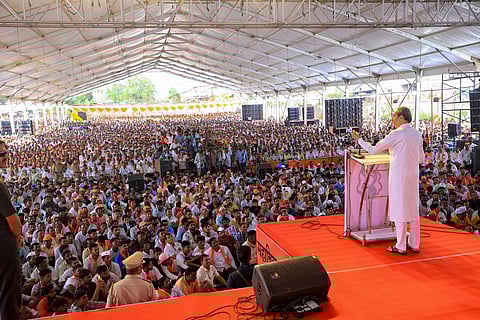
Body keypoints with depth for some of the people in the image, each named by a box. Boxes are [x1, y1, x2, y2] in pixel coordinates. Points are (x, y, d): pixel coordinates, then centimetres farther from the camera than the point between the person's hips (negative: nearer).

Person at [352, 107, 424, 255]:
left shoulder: (396, 134, -12)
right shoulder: (417, 134, 7)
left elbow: (373, 150, -7)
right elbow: (421, 159, 13)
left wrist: (359, 139, 5)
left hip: (399, 177, -6)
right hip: (413, 176, 7)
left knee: (399, 210, 0)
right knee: (413, 209, 12)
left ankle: (401, 247, 7)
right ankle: (414, 244, 20)